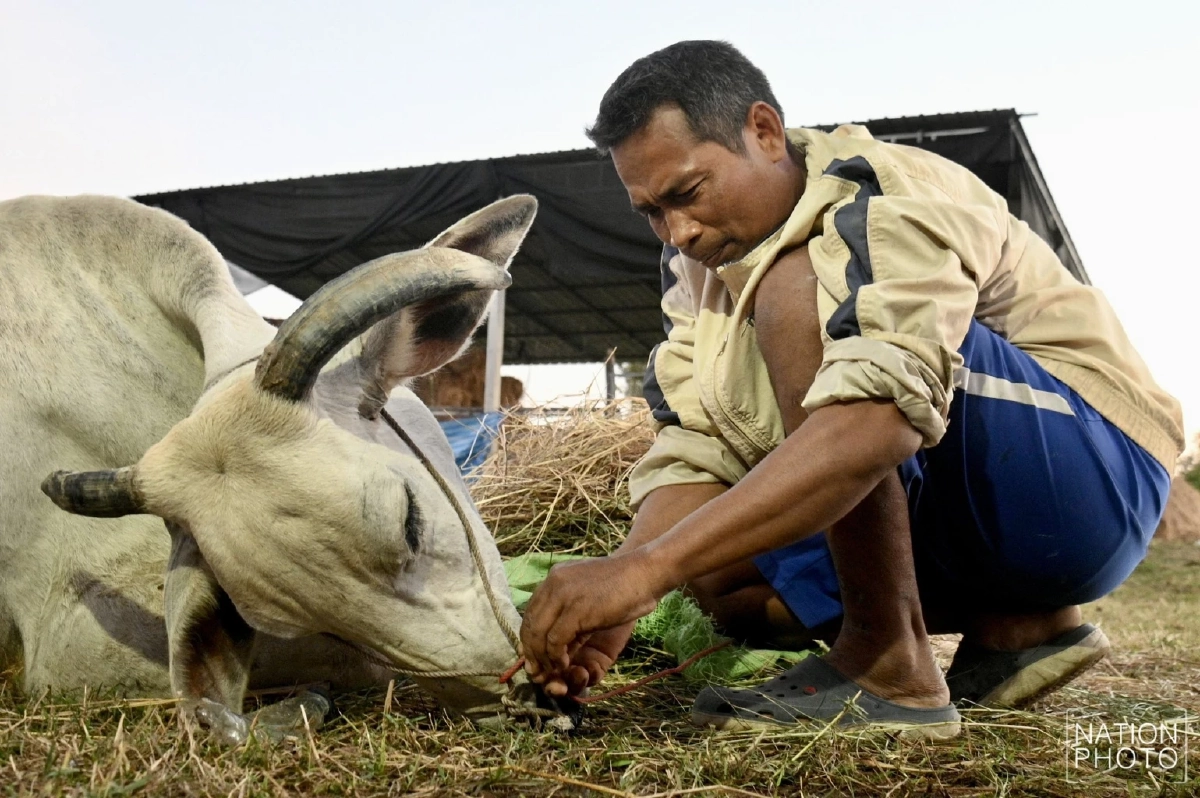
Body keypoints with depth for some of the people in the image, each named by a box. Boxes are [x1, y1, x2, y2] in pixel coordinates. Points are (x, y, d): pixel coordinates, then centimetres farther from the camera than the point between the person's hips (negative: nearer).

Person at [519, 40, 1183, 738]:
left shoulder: (890, 199, -21)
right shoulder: (703, 273, 3)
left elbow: (879, 415, -38)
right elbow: (692, 452, -6)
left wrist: (650, 564, -44)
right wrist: (618, 604, -25)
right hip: (948, 512, 8)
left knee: (798, 295, -26)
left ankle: (889, 665, -21)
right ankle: (1012, 624, 2)